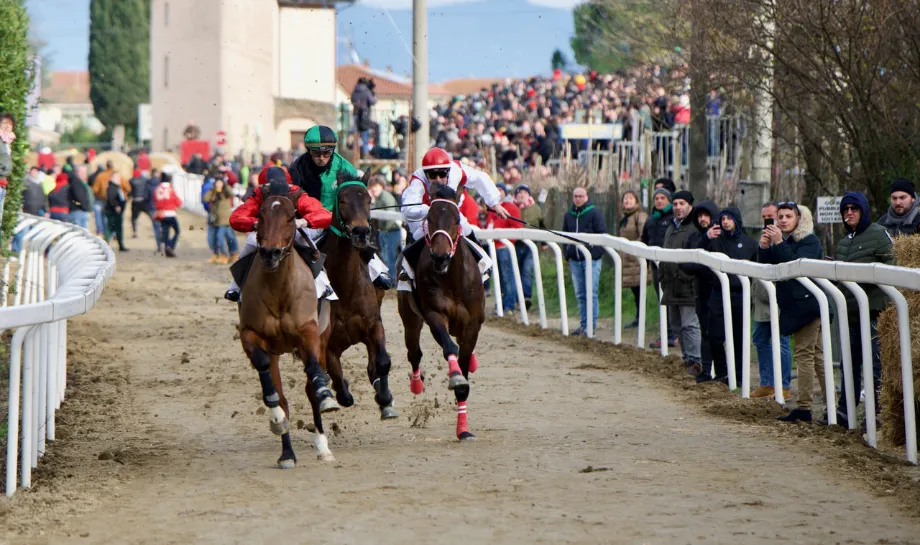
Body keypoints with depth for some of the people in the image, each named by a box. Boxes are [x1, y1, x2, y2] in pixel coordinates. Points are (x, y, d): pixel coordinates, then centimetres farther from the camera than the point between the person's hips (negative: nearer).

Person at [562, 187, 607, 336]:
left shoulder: (594, 212, -2)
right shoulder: (568, 215, 14)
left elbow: (602, 234, -5)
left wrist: (597, 253, -13)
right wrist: (568, 255, 9)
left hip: (591, 258, -6)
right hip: (575, 259, 6)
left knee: (591, 293, -6)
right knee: (580, 294, 8)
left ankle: (591, 325, -4)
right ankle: (584, 324, 13)